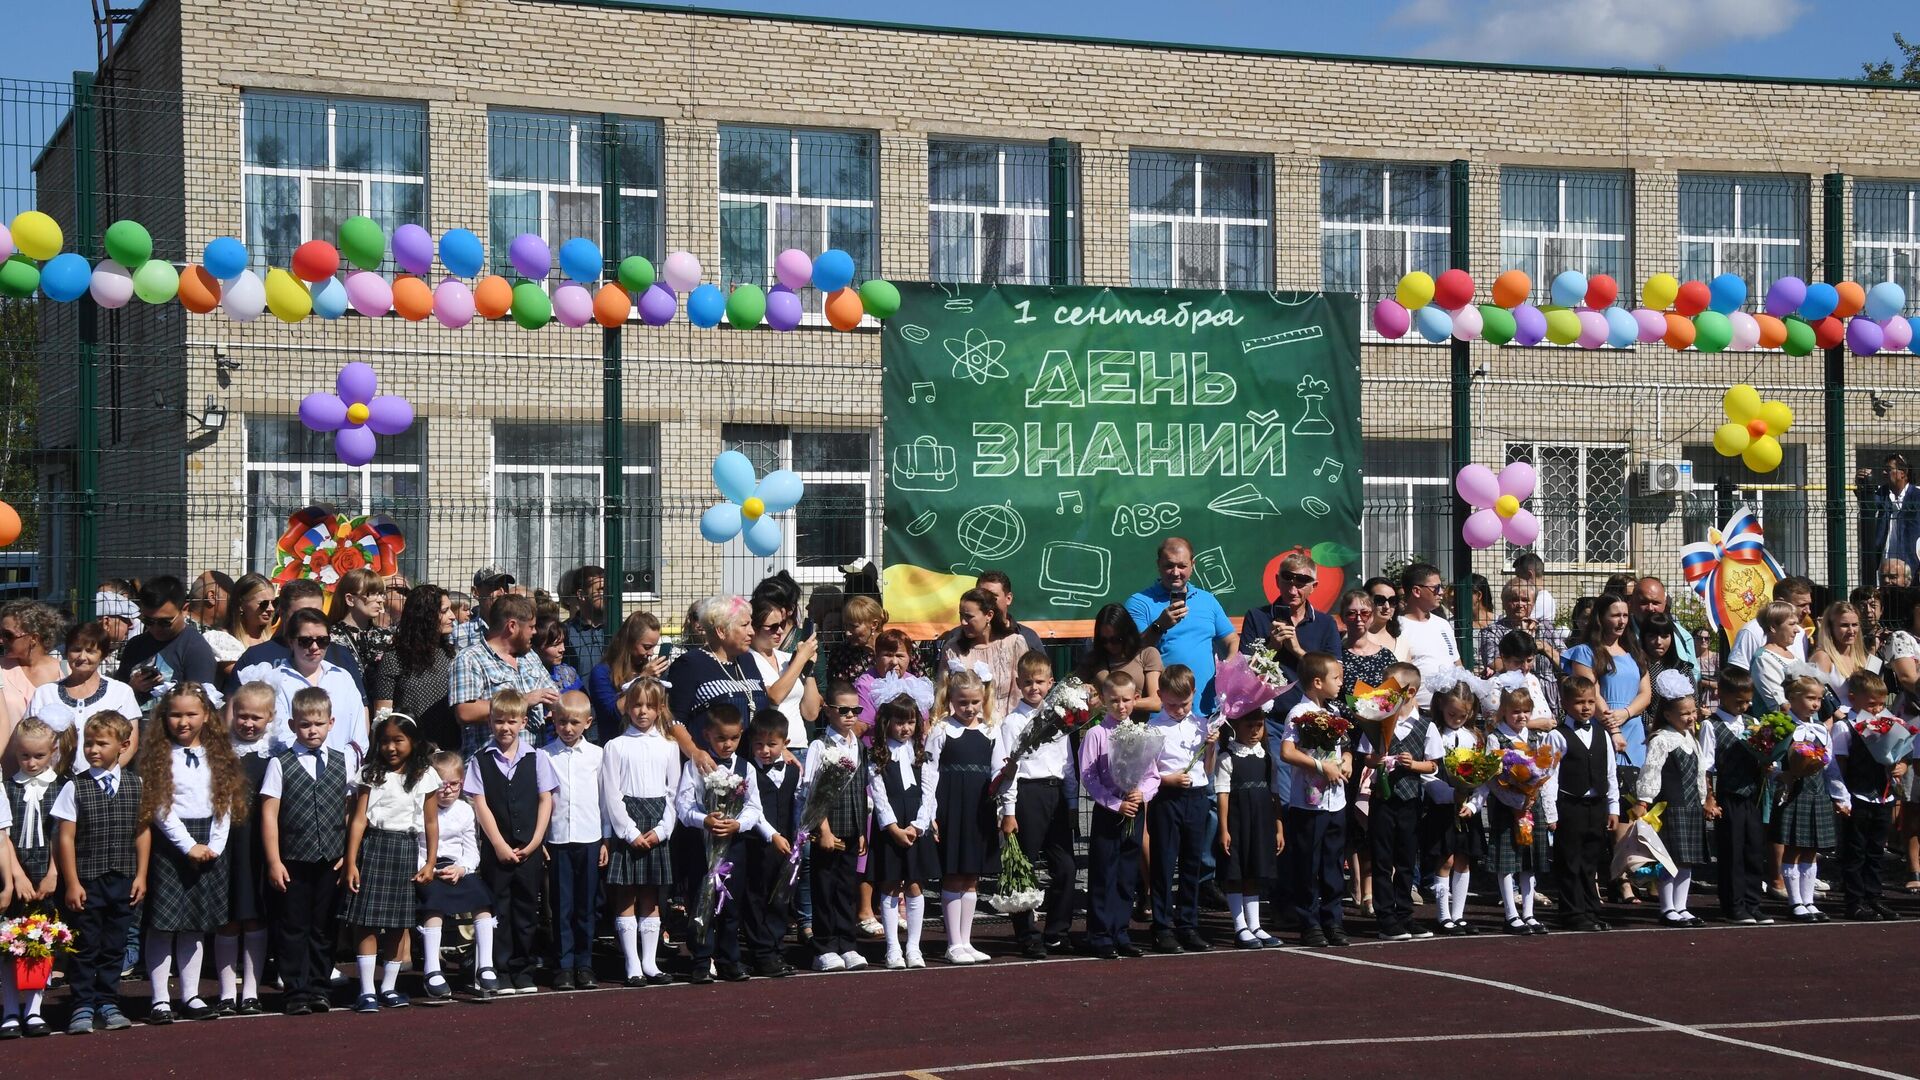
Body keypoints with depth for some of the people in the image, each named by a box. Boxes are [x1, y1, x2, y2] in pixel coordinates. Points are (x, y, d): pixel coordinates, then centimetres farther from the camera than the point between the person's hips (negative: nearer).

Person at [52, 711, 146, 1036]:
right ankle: (83, 1007, 10)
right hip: (86, 881, -2)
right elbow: (66, 837, -5)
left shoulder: (136, 784, 3)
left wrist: (141, 875, 3)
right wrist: (71, 883, -9)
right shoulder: (75, 787, -4)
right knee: (85, 947, 3)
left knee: (114, 946, 9)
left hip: (123, 881, 2)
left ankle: (107, 1003, 19)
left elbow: (143, 830, 6)